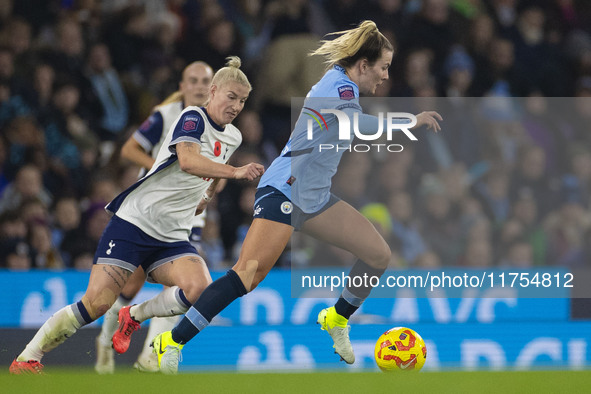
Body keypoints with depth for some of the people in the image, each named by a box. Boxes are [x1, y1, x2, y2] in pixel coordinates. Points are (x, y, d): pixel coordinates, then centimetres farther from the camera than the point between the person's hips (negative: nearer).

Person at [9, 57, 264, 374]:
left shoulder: (232, 138, 13)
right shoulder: (193, 117, -9)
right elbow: (188, 161, -30)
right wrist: (235, 172, -40)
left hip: (173, 238, 6)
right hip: (135, 220, -6)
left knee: (200, 289, -23)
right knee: (96, 302, -14)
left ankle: (135, 316, 3)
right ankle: (26, 358, 0)